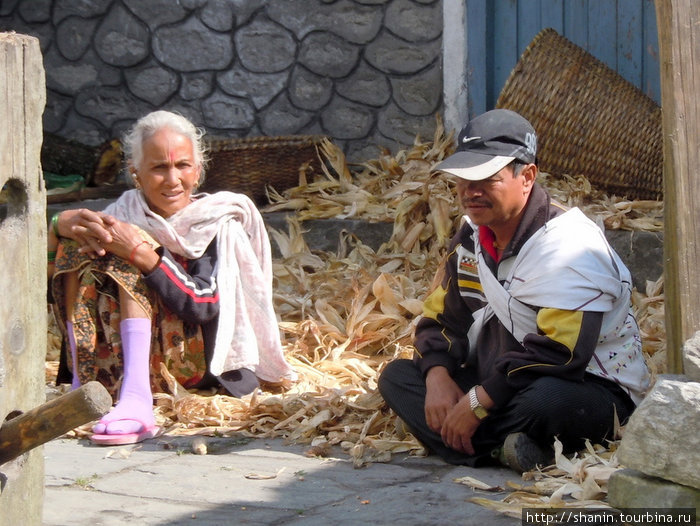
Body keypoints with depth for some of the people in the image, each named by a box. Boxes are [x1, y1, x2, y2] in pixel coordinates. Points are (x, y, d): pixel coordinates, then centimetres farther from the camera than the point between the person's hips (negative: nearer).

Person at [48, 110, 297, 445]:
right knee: (78, 243, -9)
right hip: (113, 364, 4)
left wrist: (141, 253, -28)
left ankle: (136, 398, -42)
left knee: (128, 262, -22)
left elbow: (204, 305, -19)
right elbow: (45, 273, -3)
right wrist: (62, 224, -25)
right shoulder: (127, 213, 9)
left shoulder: (220, 225, -2)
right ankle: (82, 385, -20)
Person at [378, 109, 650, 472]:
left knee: (548, 399, -43)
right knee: (396, 376, -4)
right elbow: (440, 318, 13)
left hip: (591, 391, -9)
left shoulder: (568, 246, -19)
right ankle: (499, 449, -25)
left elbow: (558, 351, -28)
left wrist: (477, 403, -26)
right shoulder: (472, 238, 9)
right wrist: (438, 377, -9)